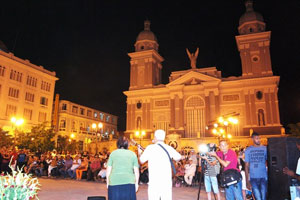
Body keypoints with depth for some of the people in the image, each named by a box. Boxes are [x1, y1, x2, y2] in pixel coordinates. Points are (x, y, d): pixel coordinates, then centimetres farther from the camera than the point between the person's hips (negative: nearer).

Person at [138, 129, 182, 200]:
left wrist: (139, 153, 24)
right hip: (167, 182, 3)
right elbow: (178, 158, 16)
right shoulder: (169, 148, 3)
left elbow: (141, 161, 5)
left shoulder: (150, 148, -5)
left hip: (154, 182, -2)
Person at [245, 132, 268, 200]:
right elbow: (246, 166, 3)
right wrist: (247, 181, -2)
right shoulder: (248, 150, 2)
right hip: (253, 178, 0)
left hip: (264, 177, 0)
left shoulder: (265, 148, 2)